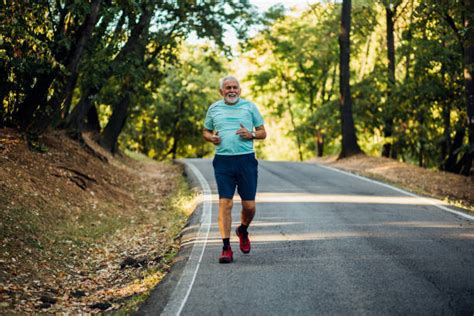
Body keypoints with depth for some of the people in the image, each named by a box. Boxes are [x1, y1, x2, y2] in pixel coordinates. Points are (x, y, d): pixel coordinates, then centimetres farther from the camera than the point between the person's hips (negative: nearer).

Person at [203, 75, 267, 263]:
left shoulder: (250, 107, 8)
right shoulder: (214, 109, 12)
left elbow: (262, 133, 11)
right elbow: (205, 131, 22)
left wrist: (251, 134, -10)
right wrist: (211, 138, 0)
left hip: (246, 159, 0)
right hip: (223, 161, 0)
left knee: (249, 205, 1)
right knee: (225, 203, -8)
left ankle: (243, 231, 33)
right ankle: (226, 248, -5)